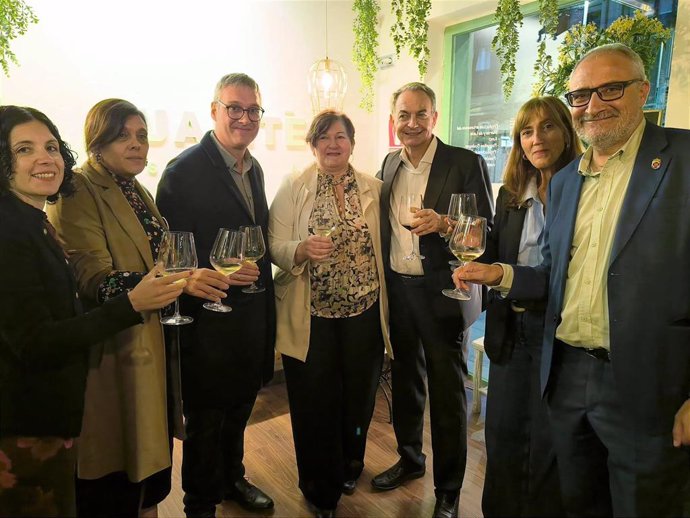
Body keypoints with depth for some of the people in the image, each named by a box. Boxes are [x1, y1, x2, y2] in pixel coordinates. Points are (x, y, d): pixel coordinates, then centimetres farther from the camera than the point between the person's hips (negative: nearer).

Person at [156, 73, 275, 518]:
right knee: (206, 418, 11)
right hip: (209, 318, -7)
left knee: (239, 406, 23)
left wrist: (260, 279, 12)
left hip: (252, 313, 7)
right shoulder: (185, 170, -14)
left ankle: (232, 478, 47)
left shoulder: (254, 168, 9)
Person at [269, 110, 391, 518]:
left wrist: (386, 304, 4)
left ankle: (350, 466, 46)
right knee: (315, 403, 9)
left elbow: (383, 246, 8)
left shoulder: (374, 189, 5)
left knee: (359, 397, 16)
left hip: (365, 313, 3)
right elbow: (276, 247, -5)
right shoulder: (293, 188, -1)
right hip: (311, 316, -2)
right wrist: (303, 248, -26)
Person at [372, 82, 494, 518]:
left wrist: (443, 223, -25)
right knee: (405, 381, 19)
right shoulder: (391, 163, 9)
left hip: (443, 294, -5)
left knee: (447, 395, 6)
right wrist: (381, 282, 9)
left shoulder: (466, 163, -8)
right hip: (397, 291, 5)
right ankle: (410, 459, 41)